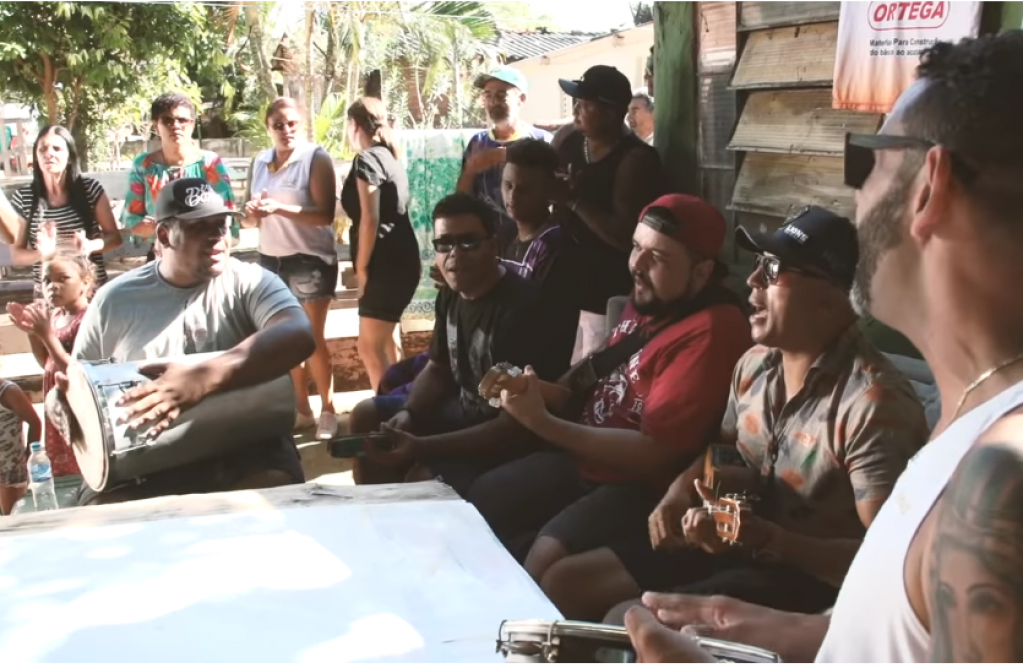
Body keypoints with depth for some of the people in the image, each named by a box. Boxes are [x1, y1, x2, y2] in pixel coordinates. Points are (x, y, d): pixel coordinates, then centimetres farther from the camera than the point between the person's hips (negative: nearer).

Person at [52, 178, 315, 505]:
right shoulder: (115, 300, 7)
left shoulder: (249, 282, 0)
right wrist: (64, 406, -11)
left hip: (245, 451, -1)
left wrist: (205, 379, -36)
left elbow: (298, 335, -22)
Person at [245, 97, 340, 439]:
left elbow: (326, 214, -19)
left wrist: (280, 208, -28)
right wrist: (251, 213, -12)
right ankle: (301, 409, 19)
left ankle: (328, 410, 10)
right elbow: (249, 219, 12)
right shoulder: (259, 162, 9)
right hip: (270, 260, 6)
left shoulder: (316, 158, -9)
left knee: (312, 338, -2)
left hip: (310, 260, -5)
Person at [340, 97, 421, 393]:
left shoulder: (367, 160, -11)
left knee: (370, 347, -8)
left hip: (385, 264, -10)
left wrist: (362, 268, -12)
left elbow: (370, 219, -17)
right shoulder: (389, 157, 17)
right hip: (398, 261, 10)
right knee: (386, 343, 16)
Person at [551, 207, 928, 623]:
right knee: (564, 583, 3)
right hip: (734, 549, 8)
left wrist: (767, 537, -34)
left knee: (627, 624, -22)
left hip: (807, 579, -8)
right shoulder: (754, 364, 1)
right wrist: (680, 492, -2)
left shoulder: (874, 404, -24)